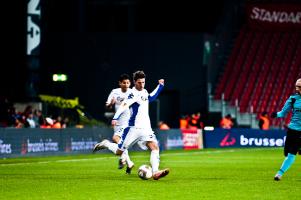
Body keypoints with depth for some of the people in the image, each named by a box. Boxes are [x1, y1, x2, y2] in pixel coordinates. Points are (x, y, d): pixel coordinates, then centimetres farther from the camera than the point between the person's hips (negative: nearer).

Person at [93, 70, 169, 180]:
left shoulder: (145, 92, 11)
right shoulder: (134, 94, -15)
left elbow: (151, 98, 36)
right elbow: (124, 105, -31)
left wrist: (160, 86, 33)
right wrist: (115, 118, -45)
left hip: (146, 128, 6)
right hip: (134, 128, -6)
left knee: (154, 147, -17)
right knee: (119, 152, 4)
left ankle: (155, 172, -26)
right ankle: (106, 144, 34)